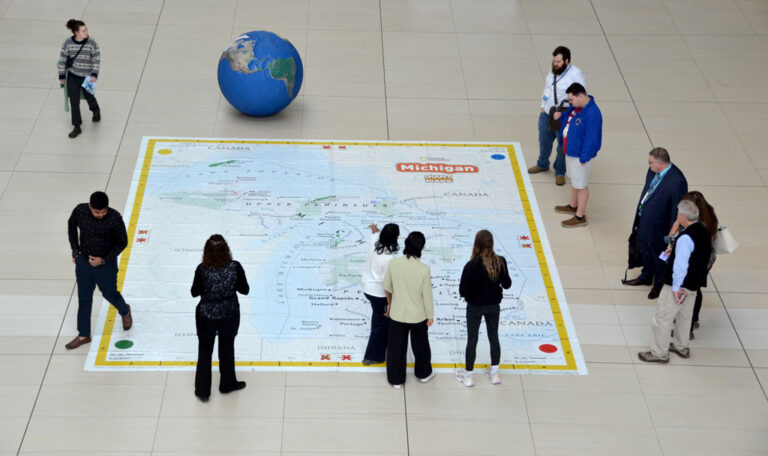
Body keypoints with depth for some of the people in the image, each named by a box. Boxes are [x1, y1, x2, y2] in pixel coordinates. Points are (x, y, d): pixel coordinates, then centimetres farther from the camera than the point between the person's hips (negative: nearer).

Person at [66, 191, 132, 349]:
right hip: (83, 263, 3)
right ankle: (83, 335, 31)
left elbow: (122, 242, -11)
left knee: (110, 294, 18)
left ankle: (125, 312, 52)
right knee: (84, 299, 14)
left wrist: (104, 260, -18)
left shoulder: (114, 218, -25)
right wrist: (75, 250, 5)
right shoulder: (80, 211, -15)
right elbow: (71, 225, 8)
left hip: (106, 265, -3)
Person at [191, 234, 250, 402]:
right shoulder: (235, 267, -20)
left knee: (205, 351, 18)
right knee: (227, 349, 24)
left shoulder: (202, 269, -23)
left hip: (206, 316, -1)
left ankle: (203, 391, 30)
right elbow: (244, 290, -8)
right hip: (229, 314, 1)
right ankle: (227, 383, 42)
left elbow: (195, 292, -9)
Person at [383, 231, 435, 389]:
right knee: (420, 345, 23)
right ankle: (423, 373, 45)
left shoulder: (393, 263, -17)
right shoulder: (424, 269, -24)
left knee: (396, 347, 18)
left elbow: (387, 287, -3)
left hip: (397, 313, 1)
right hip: (418, 315, -1)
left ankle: (396, 379, 33)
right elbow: (427, 295, -14)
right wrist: (430, 315, 2)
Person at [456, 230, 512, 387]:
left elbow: (463, 291, -21)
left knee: (472, 340, 12)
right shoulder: (500, 262, -15)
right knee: (494, 337, 19)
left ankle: (468, 375, 26)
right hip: (493, 306, 3)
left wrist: (466, 294, 1)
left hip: (475, 307, -3)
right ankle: (495, 373, 33)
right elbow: (507, 284, -4)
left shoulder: (472, 266, -26)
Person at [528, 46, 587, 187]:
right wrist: (543, 106, 13)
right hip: (546, 114, 7)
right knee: (544, 141, 24)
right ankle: (542, 164, 48)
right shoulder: (553, 70, 1)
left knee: (563, 146, 8)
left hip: (563, 119, -7)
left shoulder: (576, 75, -21)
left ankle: (560, 172, 29)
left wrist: (562, 113, -23)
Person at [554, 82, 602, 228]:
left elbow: (591, 138, -26)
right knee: (574, 180, 26)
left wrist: (584, 158, -21)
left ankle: (580, 217, 17)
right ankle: (573, 206, 46)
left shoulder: (592, 113, -29)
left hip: (580, 155, -10)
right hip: (571, 150, 10)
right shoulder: (577, 106, 0)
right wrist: (561, 115, 0)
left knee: (581, 185, 4)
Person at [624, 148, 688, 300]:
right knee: (645, 250, 28)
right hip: (644, 219, 8)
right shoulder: (653, 171, -8)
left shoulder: (677, 182, -32)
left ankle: (659, 285, 41)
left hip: (659, 226, -8)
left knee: (659, 256, 17)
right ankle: (646, 277, 54)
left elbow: (677, 210, -24)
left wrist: (671, 234, -17)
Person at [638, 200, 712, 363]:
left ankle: (659, 353, 16)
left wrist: (676, 287, -21)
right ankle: (681, 347, 41)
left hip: (679, 285, -9)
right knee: (684, 315, 25)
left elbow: (680, 265, -29)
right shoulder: (704, 232, 0)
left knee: (662, 318, 5)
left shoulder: (686, 238, -29)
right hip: (694, 283, 9)